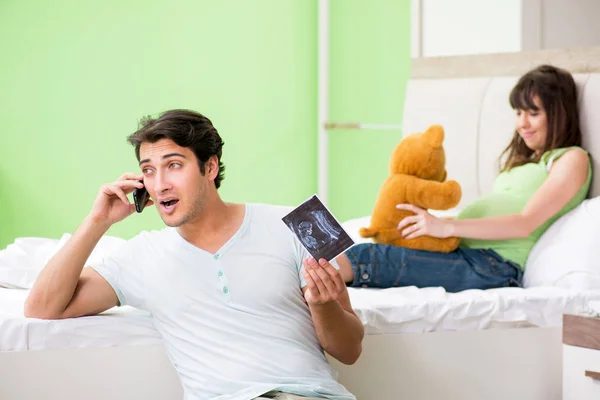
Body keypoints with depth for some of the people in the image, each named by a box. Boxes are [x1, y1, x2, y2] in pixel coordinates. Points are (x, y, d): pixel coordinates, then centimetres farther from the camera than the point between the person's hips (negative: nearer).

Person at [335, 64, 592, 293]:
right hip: (459, 249, 8)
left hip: (495, 264, -8)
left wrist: (448, 227, -19)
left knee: (367, 259, -30)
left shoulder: (572, 159, 4)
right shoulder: (525, 161, 32)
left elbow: (526, 224, -10)